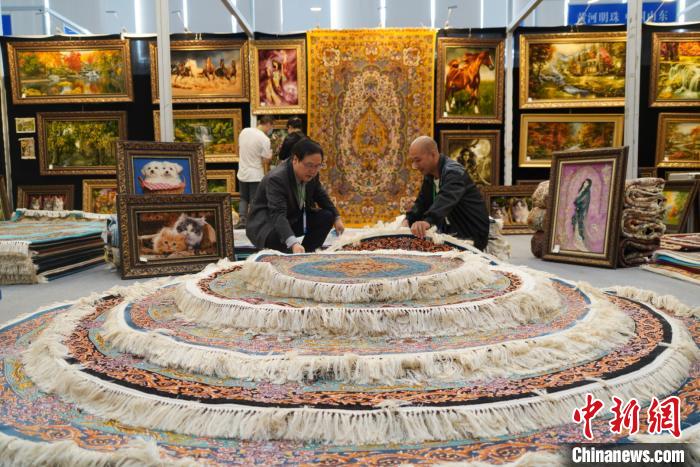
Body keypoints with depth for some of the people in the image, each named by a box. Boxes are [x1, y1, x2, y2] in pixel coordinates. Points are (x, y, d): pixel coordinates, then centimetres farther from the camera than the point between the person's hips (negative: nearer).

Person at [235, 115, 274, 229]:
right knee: (254, 201, 6)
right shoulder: (264, 139, -17)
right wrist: (271, 152, 5)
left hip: (242, 173, 5)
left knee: (244, 198, 18)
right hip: (256, 175, -5)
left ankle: (242, 220, 12)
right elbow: (266, 159, -14)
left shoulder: (244, 131, 0)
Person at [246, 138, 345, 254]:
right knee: (278, 236, -38)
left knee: (327, 217, -8)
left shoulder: (311, 173, -9)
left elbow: (320, 195, 11)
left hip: (294, 218, 8)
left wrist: (336, 217, 4)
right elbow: (278, 215, -43)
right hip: (267, 225, -7)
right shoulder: (276, 178, -32)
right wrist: (293, 243, -58)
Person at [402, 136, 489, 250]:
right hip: (449, 233, 8)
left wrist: (428, 221, -59)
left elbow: (447, 199, -40)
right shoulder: (429, 174, 8)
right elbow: (422, 202, 10)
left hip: (471, 237, -8)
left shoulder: (454, 172, -21)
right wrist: (409, 219, -11)